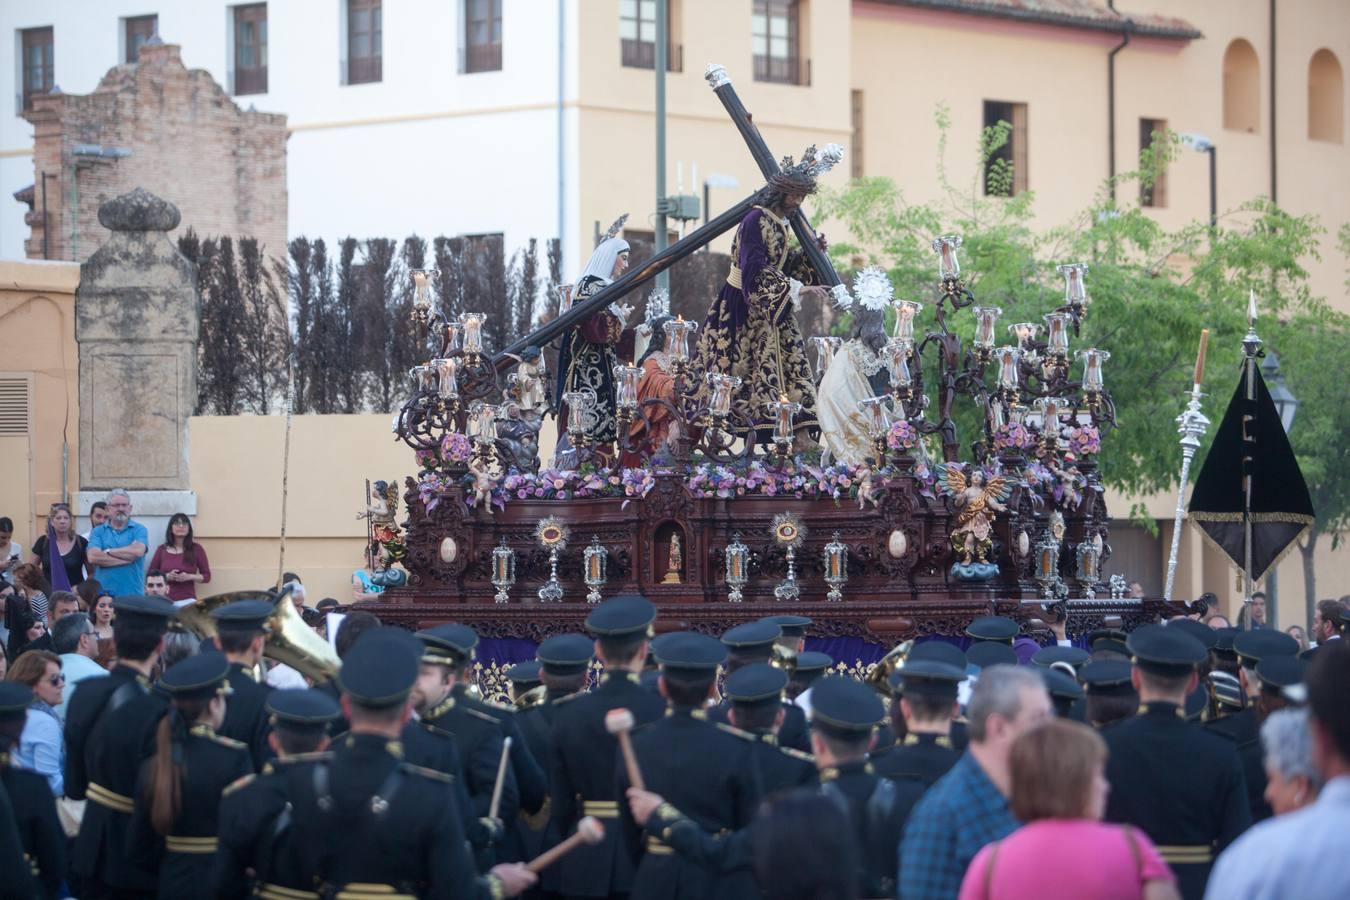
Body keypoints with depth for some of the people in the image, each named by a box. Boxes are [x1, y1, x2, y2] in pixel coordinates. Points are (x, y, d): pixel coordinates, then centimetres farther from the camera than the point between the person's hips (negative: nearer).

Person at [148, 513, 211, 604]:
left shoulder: (196, 549, 5)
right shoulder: (161, 549, 8)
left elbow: (206, 576, 7)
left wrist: (189, 577, -11)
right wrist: (166, 576, -10)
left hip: (187, 600, -1)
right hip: (165, 601, 1)